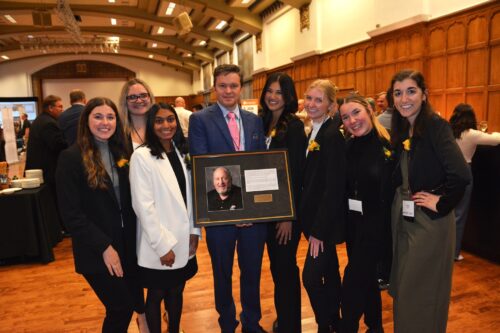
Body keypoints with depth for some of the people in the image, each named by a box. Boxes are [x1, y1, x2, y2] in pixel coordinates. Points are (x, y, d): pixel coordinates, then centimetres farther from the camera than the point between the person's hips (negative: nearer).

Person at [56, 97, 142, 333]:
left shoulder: (122, 154, 7)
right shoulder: (71, 157, -11)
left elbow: (130, 202, 7)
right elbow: (71, 214, -14)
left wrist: (136, 238, -3)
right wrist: (104, 247, -16)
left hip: (128, 245, 6)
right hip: (96, 252, -5)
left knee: (134, 302, 14)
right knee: (121, 309, 3)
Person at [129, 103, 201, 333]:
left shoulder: (182, 152, 5)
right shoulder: (142, 156, -13)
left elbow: (191, 196, 8)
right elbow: (143, 206, -16)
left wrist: (194, 231, 1)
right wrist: (162, 245, -16)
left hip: (183, 242, 5)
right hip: (158, 247, -5)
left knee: (176, 292, 19)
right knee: (156, 295, 13)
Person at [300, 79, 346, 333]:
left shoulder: (332, 135, -17)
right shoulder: (315, 132, 10)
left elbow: (334, 188, -21)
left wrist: (319, 230, -19)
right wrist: (313, 225, 10)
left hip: (325, 222, -9)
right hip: (316, 218, 9)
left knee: (311, 277, -3)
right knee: (329, 273, 19)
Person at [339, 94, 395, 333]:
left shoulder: (389, 145, -15)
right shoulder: (348, 147, 2)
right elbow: (344, 186, 7)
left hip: (376, 221, -6)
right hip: (353, 219, 6)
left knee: (353, 280, -3)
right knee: (366, 277, 20)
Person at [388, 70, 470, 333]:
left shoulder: (436, 126, -16)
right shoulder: (401, 130, 6)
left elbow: (461, 175, -27)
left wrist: (442, 203, -15)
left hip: (430, 221, -7)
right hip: (403, 219, 7)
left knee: (424, 293, 7)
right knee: (403, 289, 19)